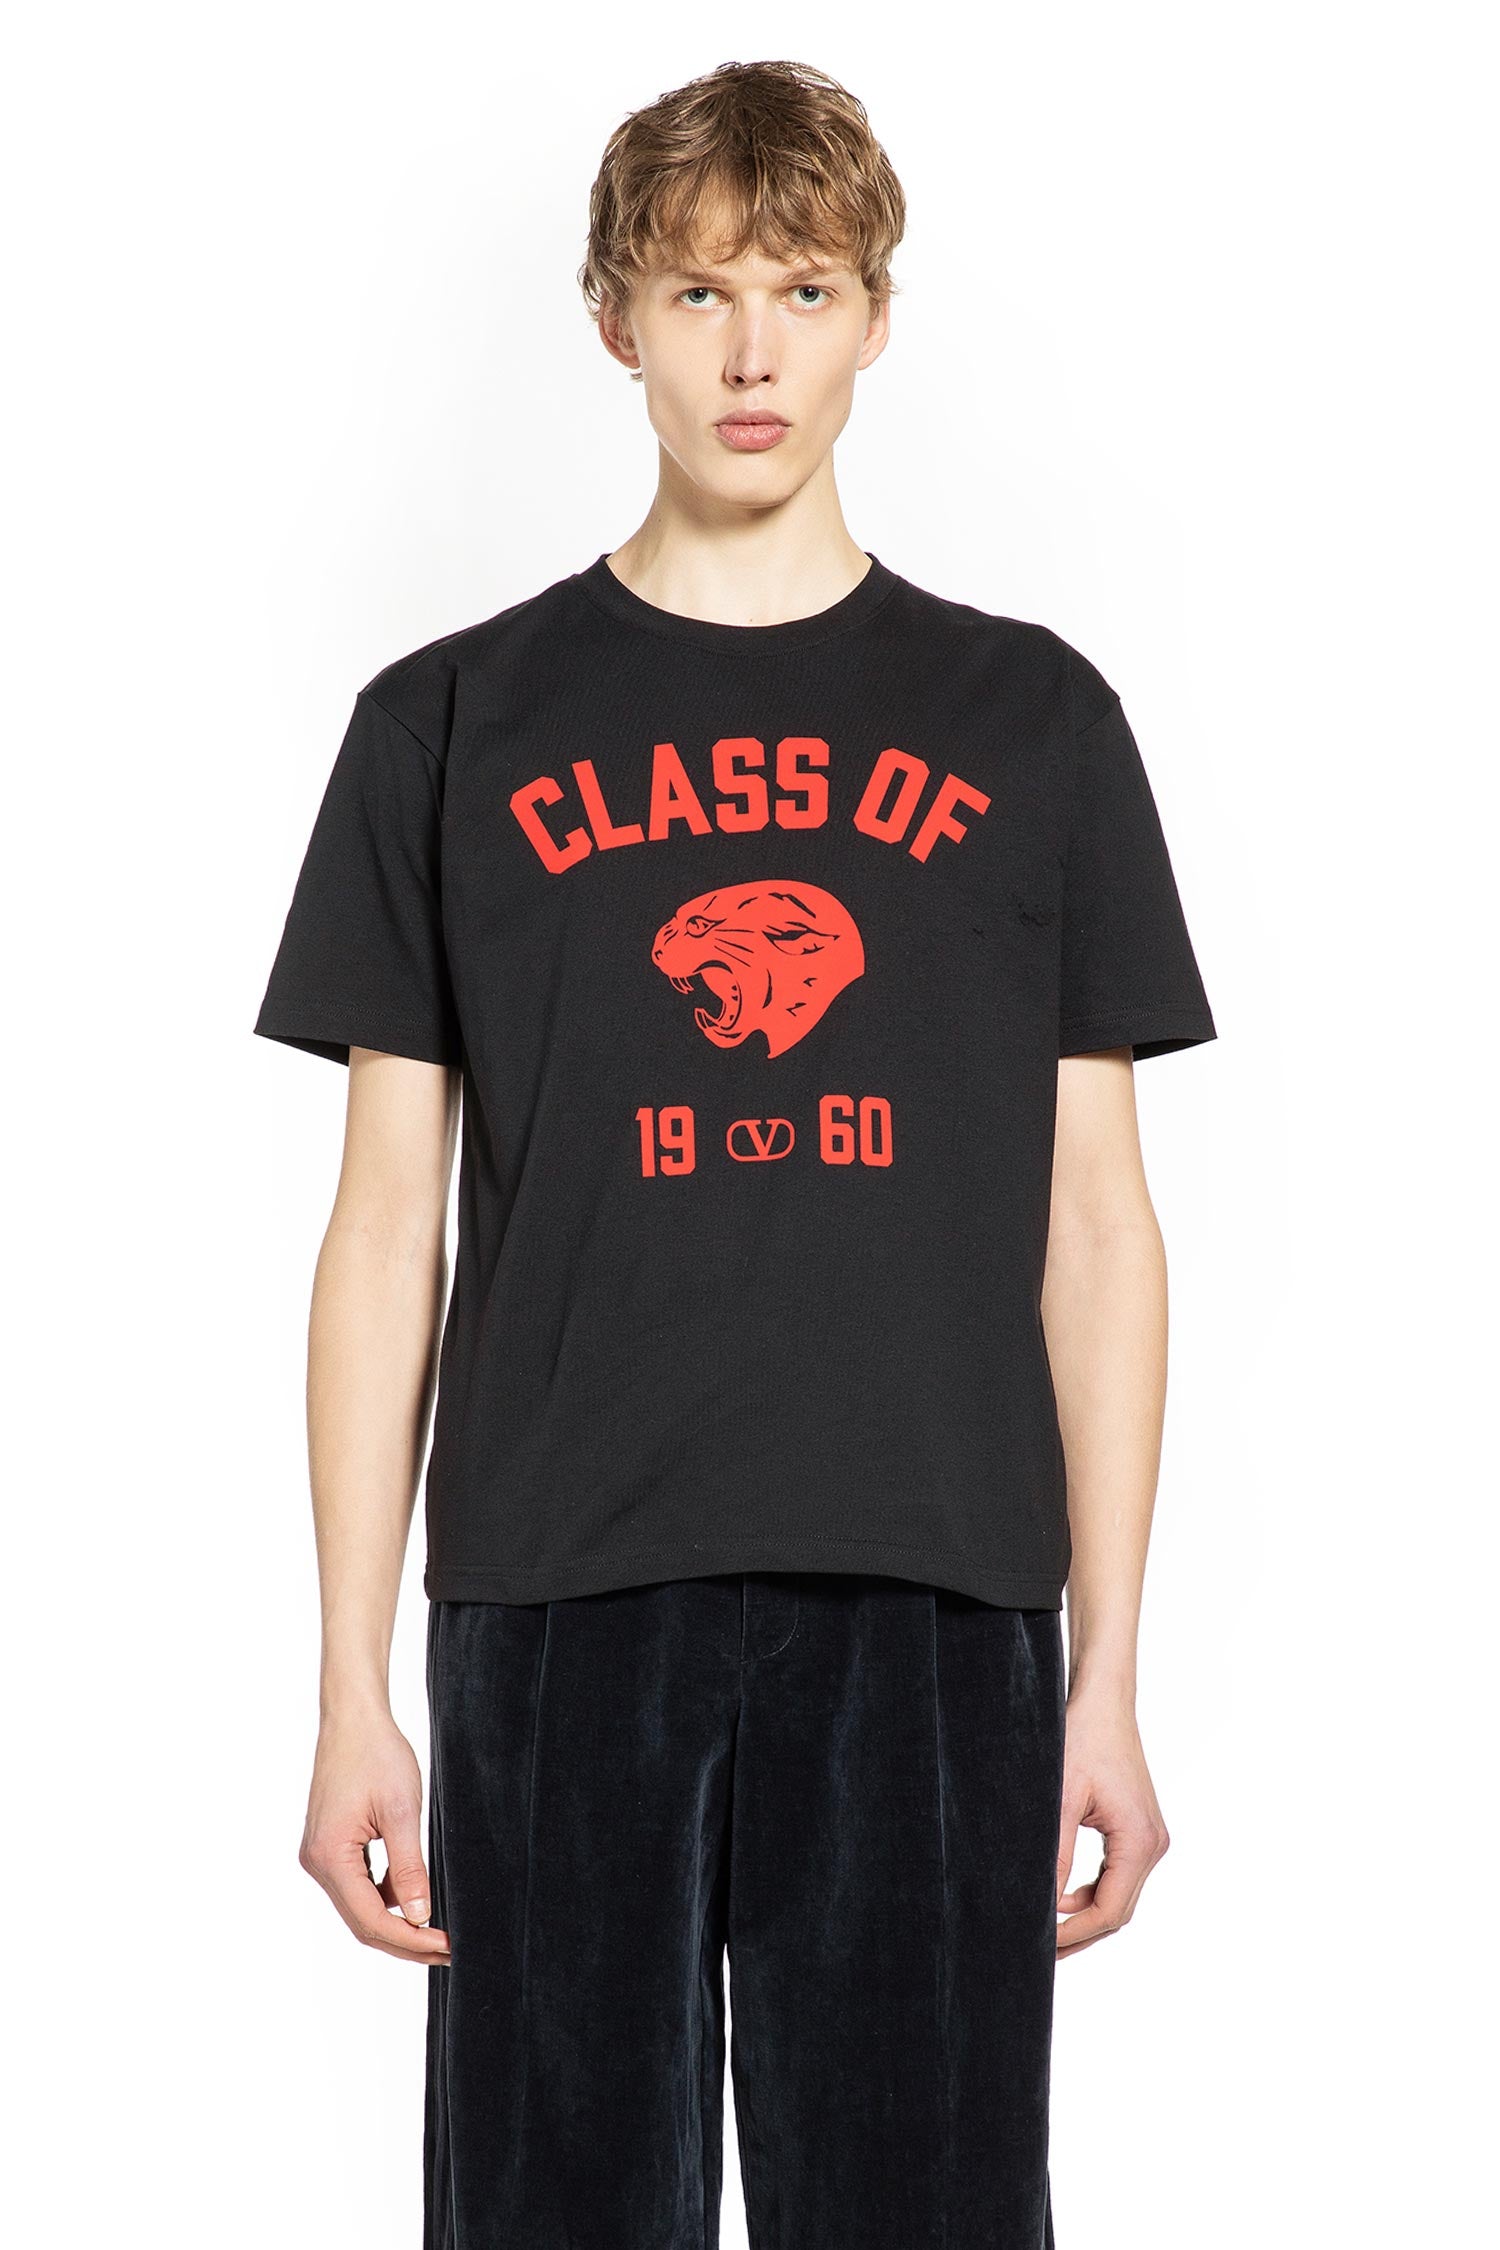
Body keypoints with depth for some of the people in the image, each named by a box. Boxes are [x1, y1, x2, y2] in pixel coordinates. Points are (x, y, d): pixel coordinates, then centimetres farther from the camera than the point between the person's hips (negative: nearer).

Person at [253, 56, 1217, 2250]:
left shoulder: (1031, 719, 9)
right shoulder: (454, 725, 7)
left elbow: (1095, 1223, 8)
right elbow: (389, 1230, 6)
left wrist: (1111, 1674, 3)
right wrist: (351, 1689, 2)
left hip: (936, 1609, 1)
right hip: (564, 1607, 0)